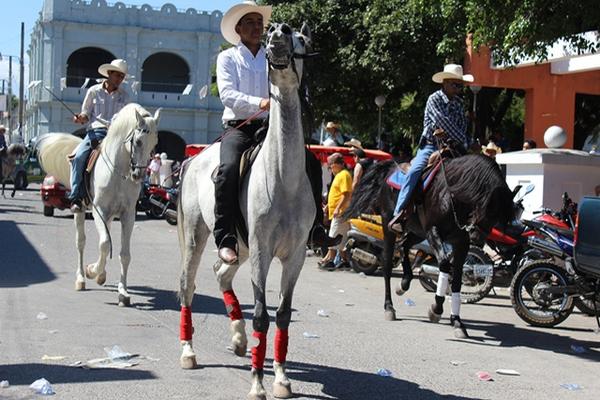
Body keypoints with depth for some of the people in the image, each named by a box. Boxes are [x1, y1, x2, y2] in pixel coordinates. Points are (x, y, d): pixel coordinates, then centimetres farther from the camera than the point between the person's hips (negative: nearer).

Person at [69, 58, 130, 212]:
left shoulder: (124, 96, 15)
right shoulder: (94, 91, 10)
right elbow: (86, 114, 13)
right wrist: (81, 119, -10)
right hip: (95, 131, -1)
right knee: (79, 157, -26)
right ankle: (76, 198, -24)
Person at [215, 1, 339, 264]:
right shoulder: (227, 58, 7)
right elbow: (227, 94, -9)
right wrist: (259, 103, -25)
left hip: (269, 126, 4)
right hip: (238, 127, -4)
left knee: (310, 161, -11)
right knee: (229, 168, -32)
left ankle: (314, 227, -3)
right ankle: (224, 237, -28)